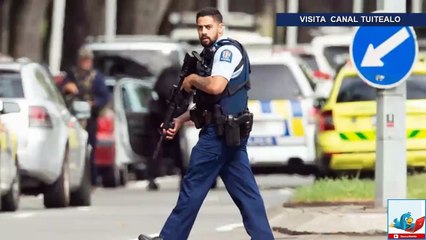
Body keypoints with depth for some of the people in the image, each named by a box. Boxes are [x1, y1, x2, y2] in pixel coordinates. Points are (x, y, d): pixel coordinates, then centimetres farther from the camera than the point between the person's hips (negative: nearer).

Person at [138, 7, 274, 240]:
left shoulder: (227, 50, -11)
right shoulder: (214, 54, 20)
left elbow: (216, 86, -28)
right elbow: (206, 102, 24)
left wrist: (192, 79, -10)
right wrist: (180, 120, 16)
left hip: (218, 134, -10)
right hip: (230, 133, 10)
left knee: (193, 188, -2)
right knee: (246, 192, 4)